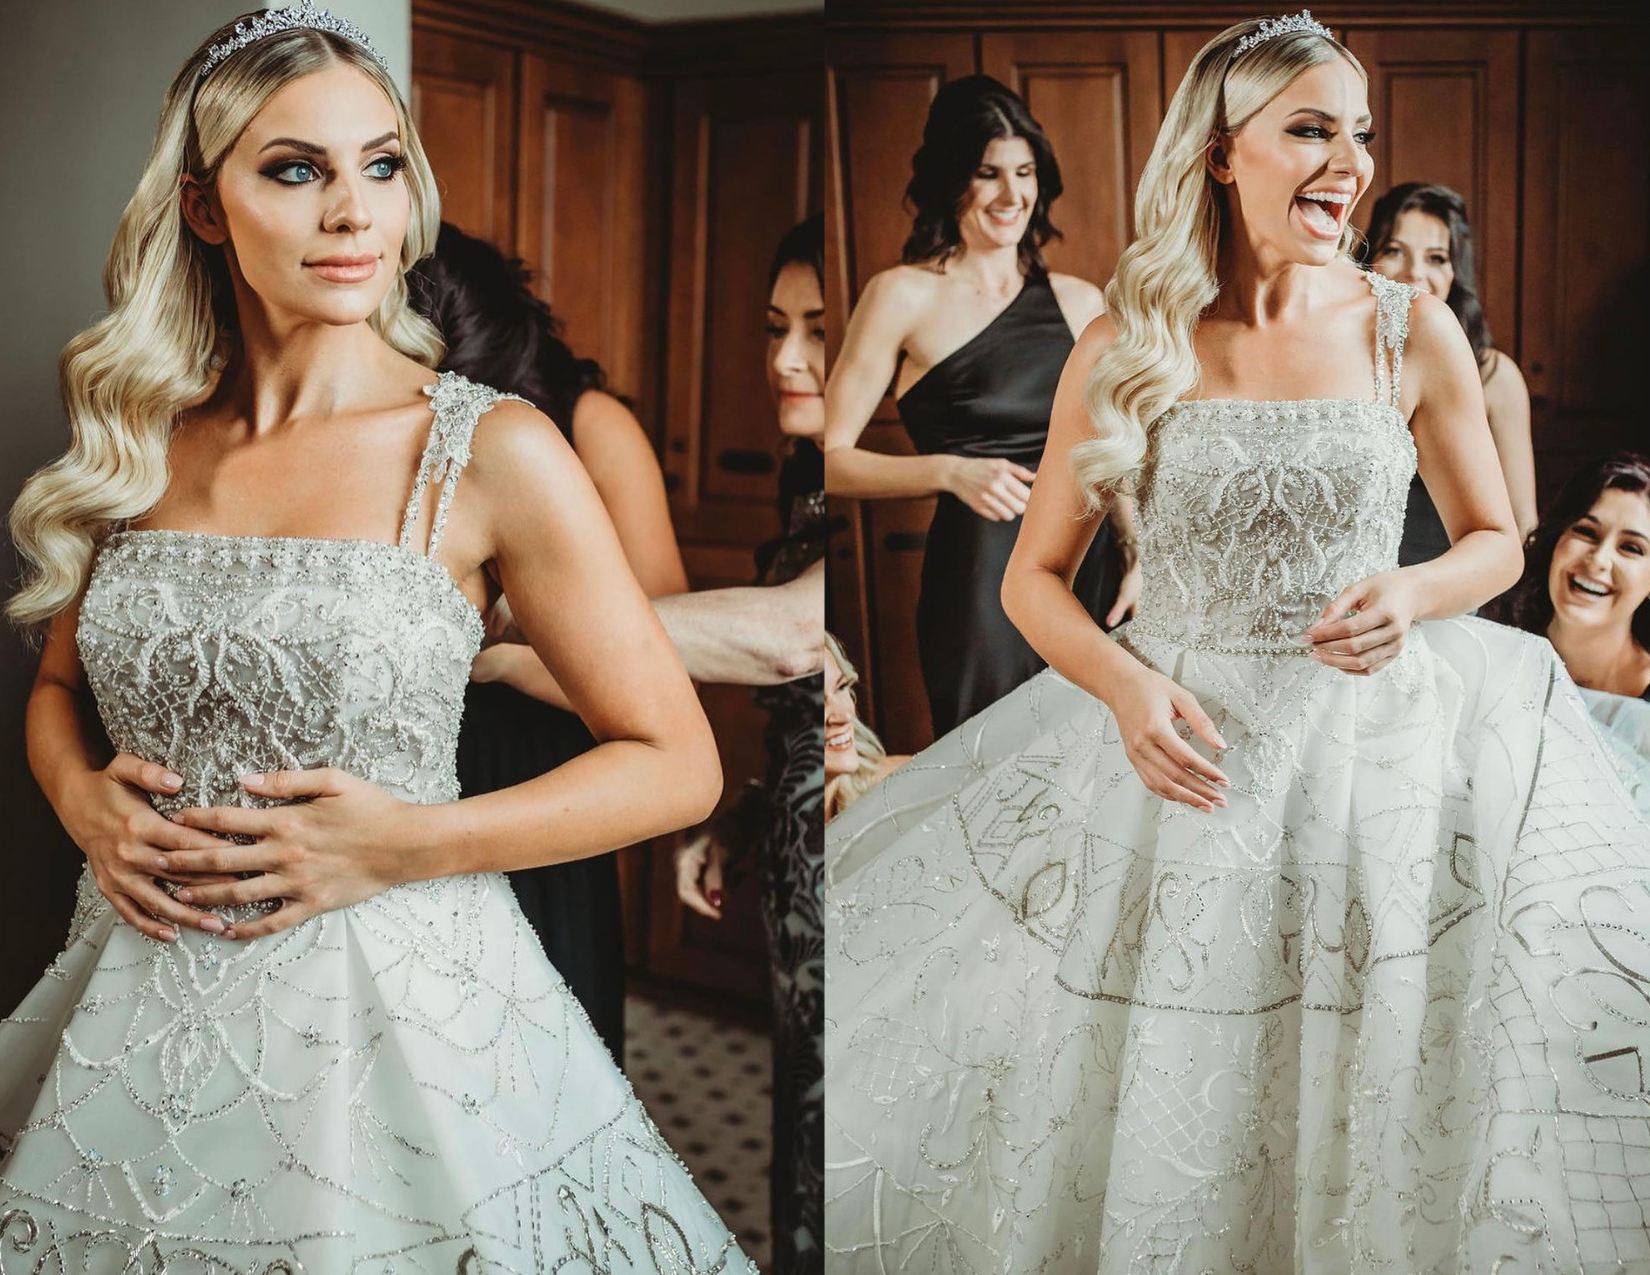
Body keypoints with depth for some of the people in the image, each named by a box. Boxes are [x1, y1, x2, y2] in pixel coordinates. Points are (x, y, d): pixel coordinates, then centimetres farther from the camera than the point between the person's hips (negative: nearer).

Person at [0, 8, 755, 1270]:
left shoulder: (492, 452, -10)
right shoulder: (140, 445, 4)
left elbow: (677, 763, -8)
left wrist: (408, 844, -16)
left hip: (394, 1016, -4)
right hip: (137, 1017, 4)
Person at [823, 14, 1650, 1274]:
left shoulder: (1415, 332, 0)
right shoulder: (1126, 348, -2)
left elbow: (1496, 540, 11)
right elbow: (1035, 576, 3)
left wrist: (1414, 596, -11)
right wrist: (1126, 686, -15)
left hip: (1374, 744, 1)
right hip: (1178, 744, 0)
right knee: (1151, 1104, 7)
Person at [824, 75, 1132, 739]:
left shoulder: (1079, 301, 14)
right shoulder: (904, 294, -1)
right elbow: (831, 459, -6)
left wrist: (1143, 547, 2)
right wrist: (951, 470, -18)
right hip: (976, 579, -5)